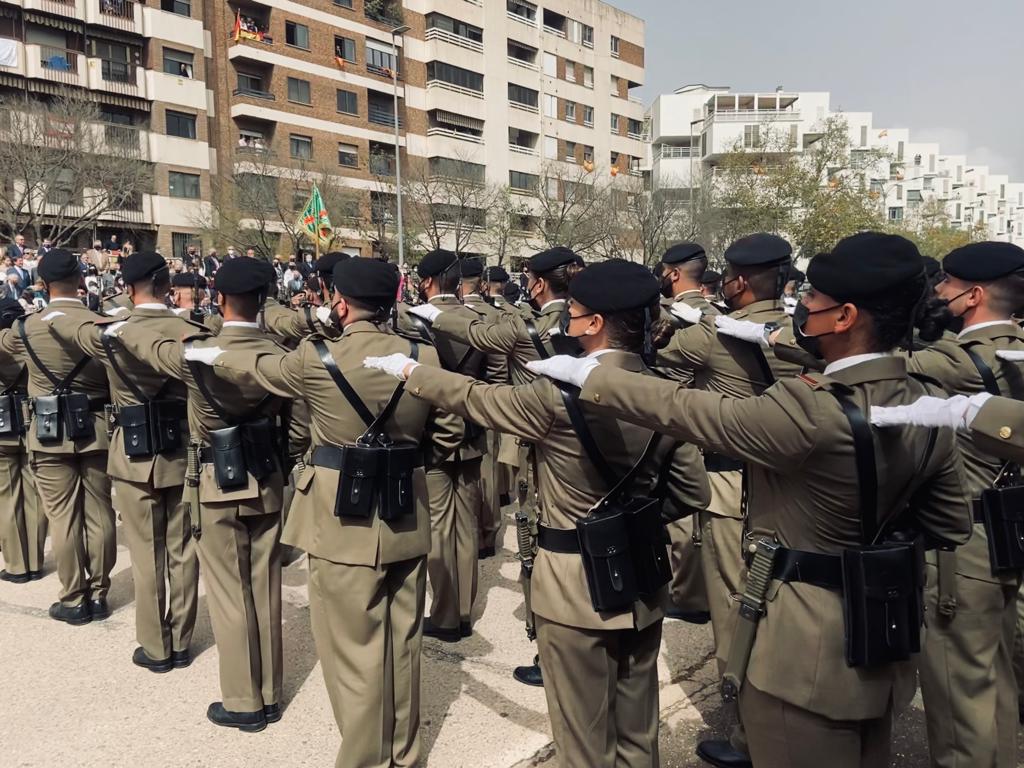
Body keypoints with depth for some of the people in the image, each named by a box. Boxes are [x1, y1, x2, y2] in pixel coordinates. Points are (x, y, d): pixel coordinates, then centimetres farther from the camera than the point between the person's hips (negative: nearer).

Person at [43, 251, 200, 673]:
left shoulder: (109, 332, -6)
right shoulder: (190, 331, -7)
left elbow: (60, 323, 16)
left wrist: (50, 313, 38)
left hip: (134, 456, -1)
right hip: (182, 453, 1)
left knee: (147, 555, 9)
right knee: (183, 551, 11)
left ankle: (155, 647, 20)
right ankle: (180, 643, 23)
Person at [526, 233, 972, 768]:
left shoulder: (811, 412, -29)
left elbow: (689, 412, -21)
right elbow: (951, 527, 6)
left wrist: (586, 374, -11)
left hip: (806, 652, -8)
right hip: (882, 642, 8)